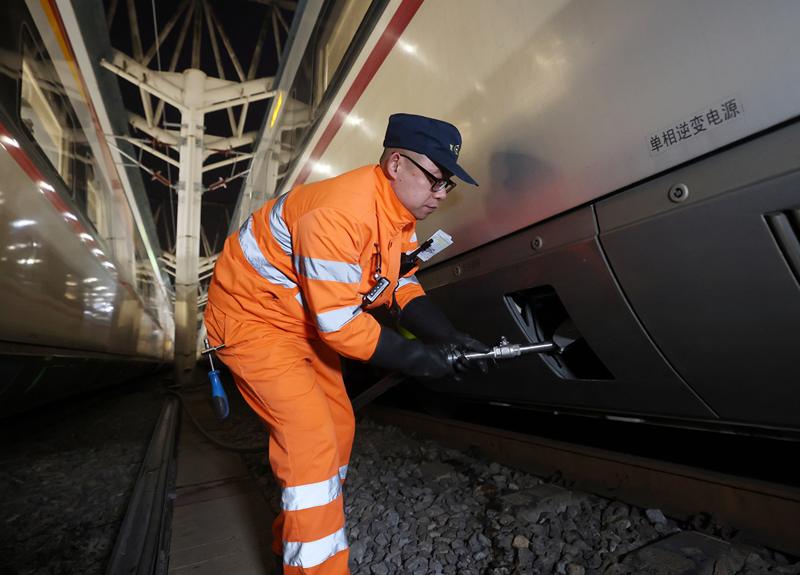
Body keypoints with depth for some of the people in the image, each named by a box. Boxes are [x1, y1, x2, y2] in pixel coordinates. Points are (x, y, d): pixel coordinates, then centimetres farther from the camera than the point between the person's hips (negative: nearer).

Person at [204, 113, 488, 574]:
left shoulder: (400, 210, -3)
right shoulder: (339, 214, -33)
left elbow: (403, 287, 2)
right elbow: (340, 323, -31)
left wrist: (447, 336, -11)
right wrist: (415, 357, -23)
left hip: (306, 322, 9)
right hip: (252, 317, -8)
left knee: (338, 428, 12)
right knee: (311, 438, -14)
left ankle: (295, 536, 34)